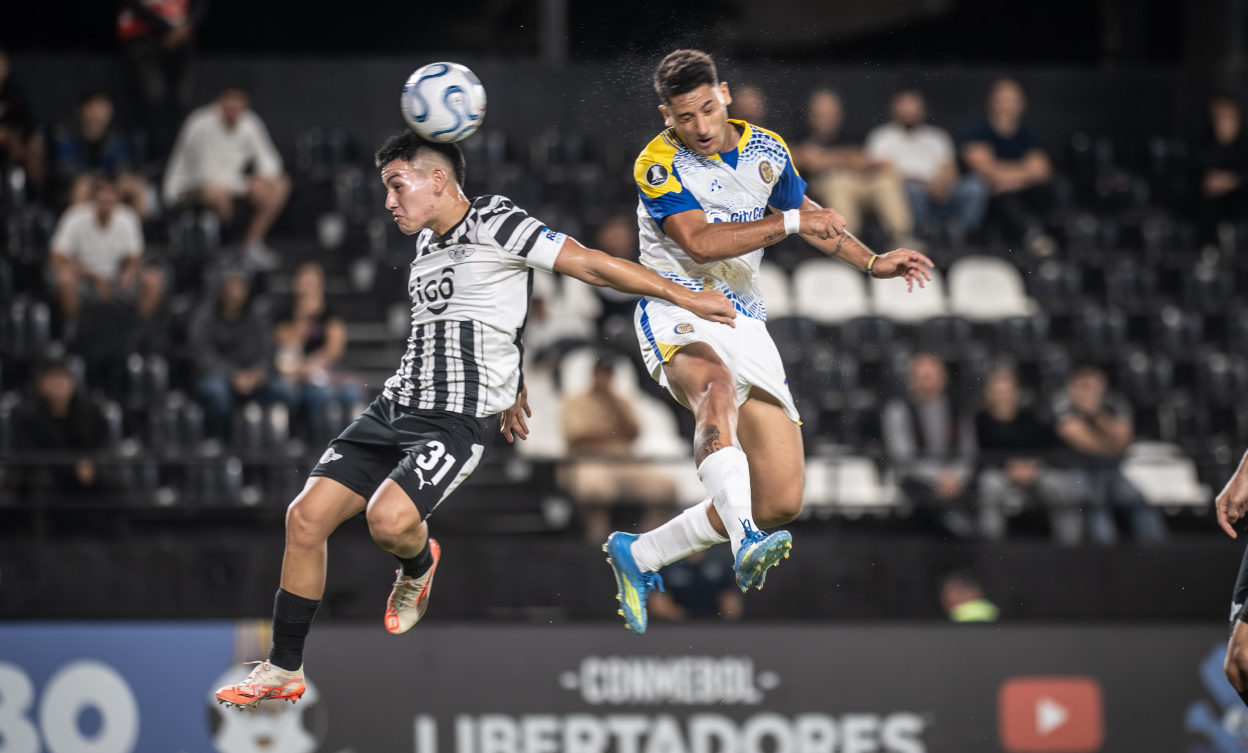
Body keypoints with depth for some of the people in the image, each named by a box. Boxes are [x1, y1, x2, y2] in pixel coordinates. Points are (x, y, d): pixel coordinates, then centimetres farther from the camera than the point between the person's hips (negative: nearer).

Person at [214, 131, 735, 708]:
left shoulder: (494, 223, -8)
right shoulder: (426, 243, 17)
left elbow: (589, 265, -10)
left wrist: (683, 296, -11)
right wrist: (507, 388, 33)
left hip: (458, 422, -8)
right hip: (396, 405, 8)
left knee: (389, 519, -31)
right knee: (305, 517, -3)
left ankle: (418, 566, 8)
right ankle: (283, 670, 8)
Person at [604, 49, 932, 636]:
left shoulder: (765, 150, 7)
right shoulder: (657, 166, -10)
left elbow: (808, 214, 22)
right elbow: (700, 240, -22)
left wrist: (875, 263, 12)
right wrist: (789, 222, -21)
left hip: (743, 324, 6)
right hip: (677, 314, -6)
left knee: (782, 501, -1)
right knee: (717, 387, -42)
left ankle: (639, 555, 15)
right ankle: (746, 543, -60)